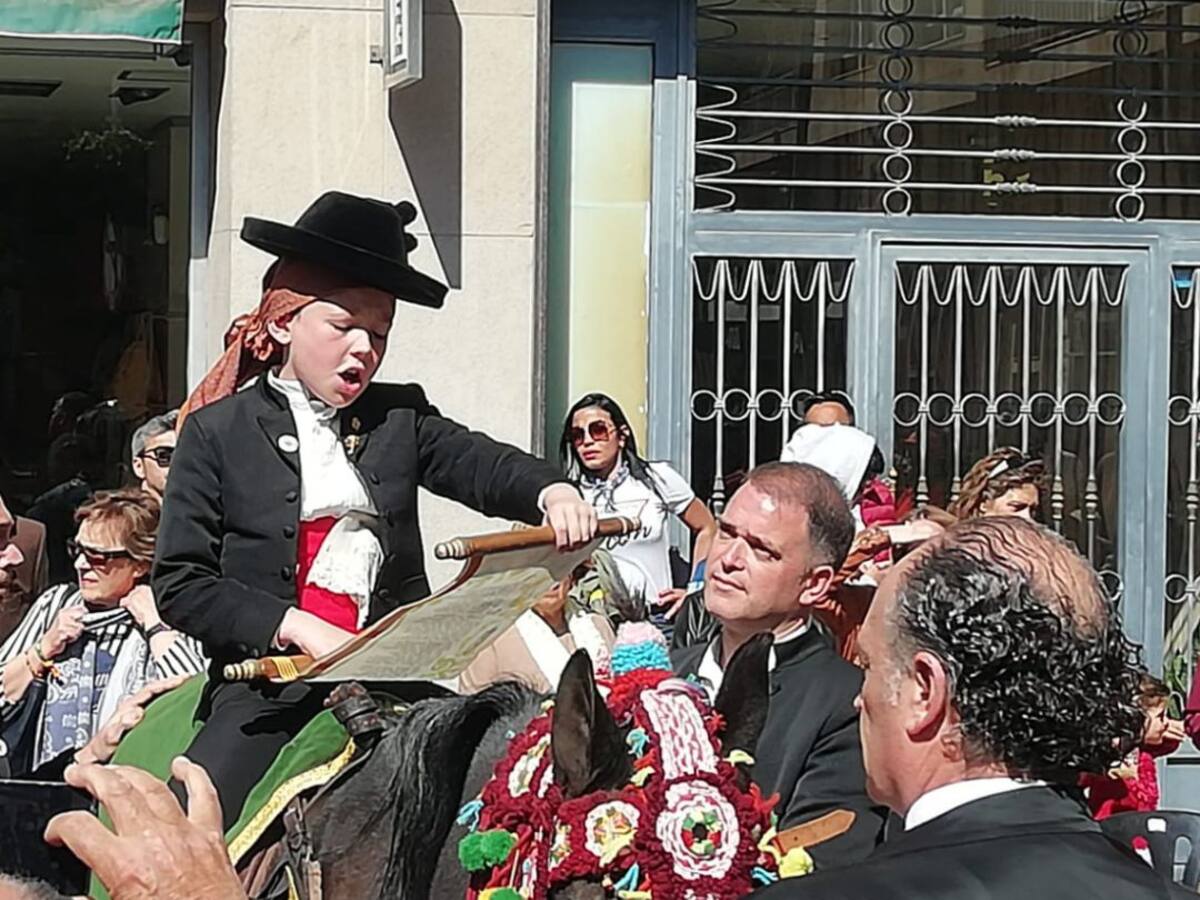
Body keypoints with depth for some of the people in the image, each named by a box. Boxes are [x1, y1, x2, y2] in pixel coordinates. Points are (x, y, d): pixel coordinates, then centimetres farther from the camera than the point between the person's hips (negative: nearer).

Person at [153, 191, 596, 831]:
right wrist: (300, 628, -10)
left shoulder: (398, 418, 16)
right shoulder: (217, 432, 6)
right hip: (270, 694, -2)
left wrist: (551, 492, -26)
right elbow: (180, 585, 2)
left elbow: (480, 465, -2)